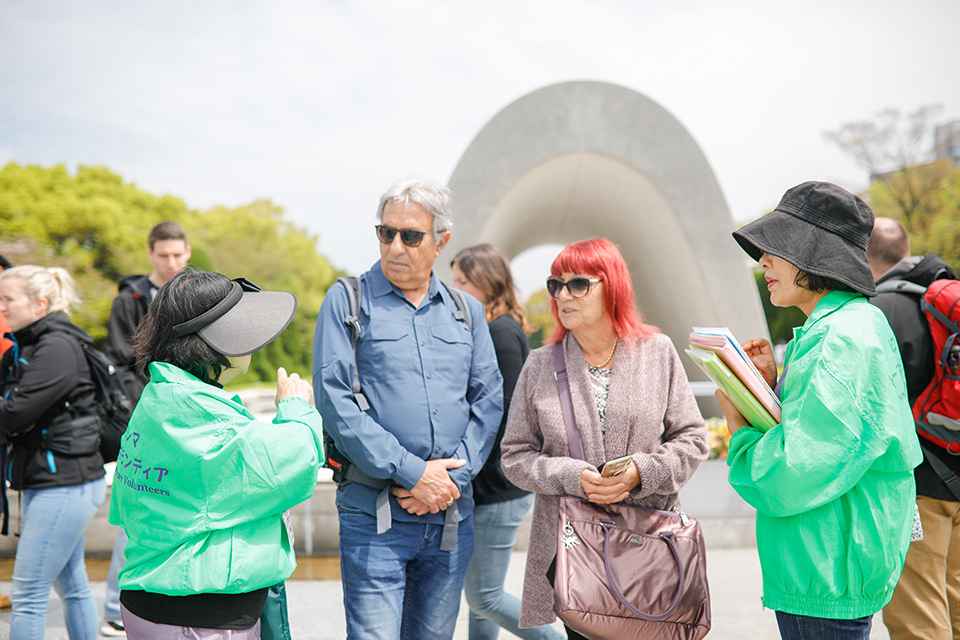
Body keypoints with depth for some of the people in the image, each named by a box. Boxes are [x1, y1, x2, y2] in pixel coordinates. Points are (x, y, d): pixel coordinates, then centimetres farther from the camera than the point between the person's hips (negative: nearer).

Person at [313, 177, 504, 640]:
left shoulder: (466, 311, 12)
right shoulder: (347, 301, 0)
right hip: (374, 516, -4)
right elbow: (333, 400, -9)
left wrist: (453, 477, -8)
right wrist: (411, 473, -15)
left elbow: (489, 399, 7)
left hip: (452, 515, 4)